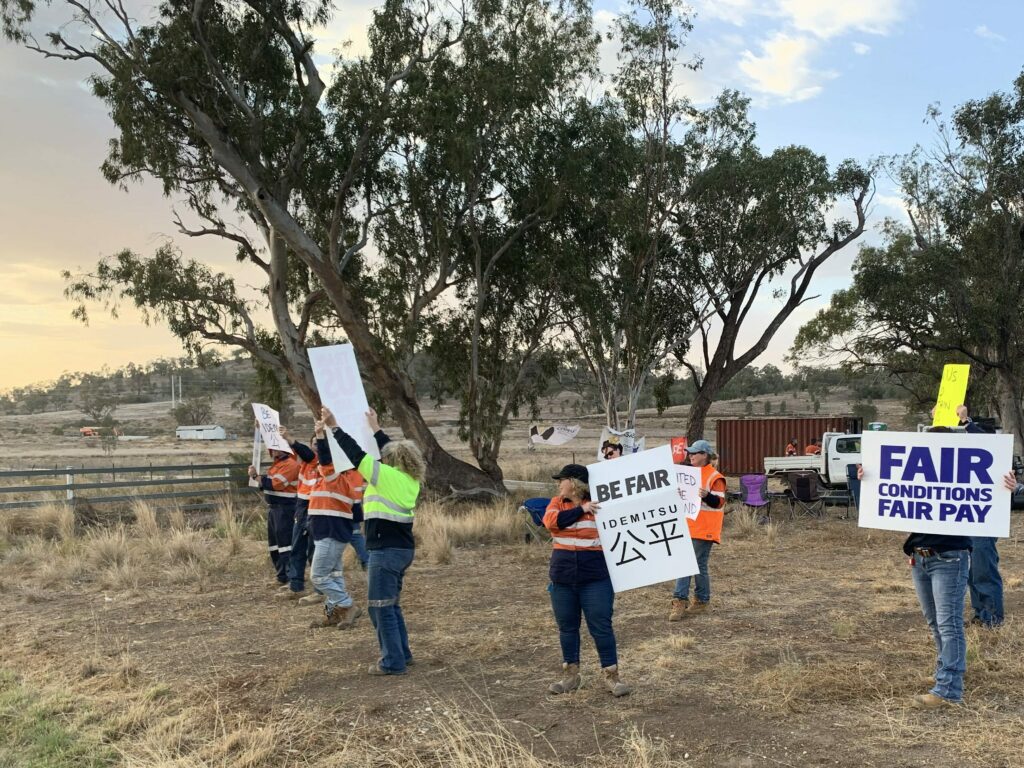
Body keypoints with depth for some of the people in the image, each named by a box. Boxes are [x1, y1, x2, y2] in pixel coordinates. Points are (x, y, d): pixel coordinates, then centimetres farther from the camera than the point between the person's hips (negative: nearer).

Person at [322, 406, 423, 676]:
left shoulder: (386, 475, -14)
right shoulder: (411, 478, 7)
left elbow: (356, 453, -12)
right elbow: (394, 450, 22)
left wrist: (334, 425, -5)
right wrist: (375, 427, 33)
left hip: (386, 551, -8)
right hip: (404, 549, 9)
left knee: (380, 606, 0)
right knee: (391, 604, 20)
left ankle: (393, 662, 2)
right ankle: (402, 653, 24)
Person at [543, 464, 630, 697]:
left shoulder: (599, 505, -5)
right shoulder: (557, 503, 5)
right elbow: (550, 521, -15)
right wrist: (580, 509, -19)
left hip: (595, 579, -4)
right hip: (562, 579, 4)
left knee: (601, 627, -1)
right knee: (567, 627, 13)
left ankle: (611, 676, 9)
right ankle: (571, 675, 25)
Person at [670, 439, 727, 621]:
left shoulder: (715, 477, -11)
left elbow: (719, 502, -17)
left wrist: (707, 495, -34)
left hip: (704, 530, -7)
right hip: (687, 527, 7)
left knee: (699, 565, 1)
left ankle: (701, 601, 16)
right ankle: (680, 601, 4)